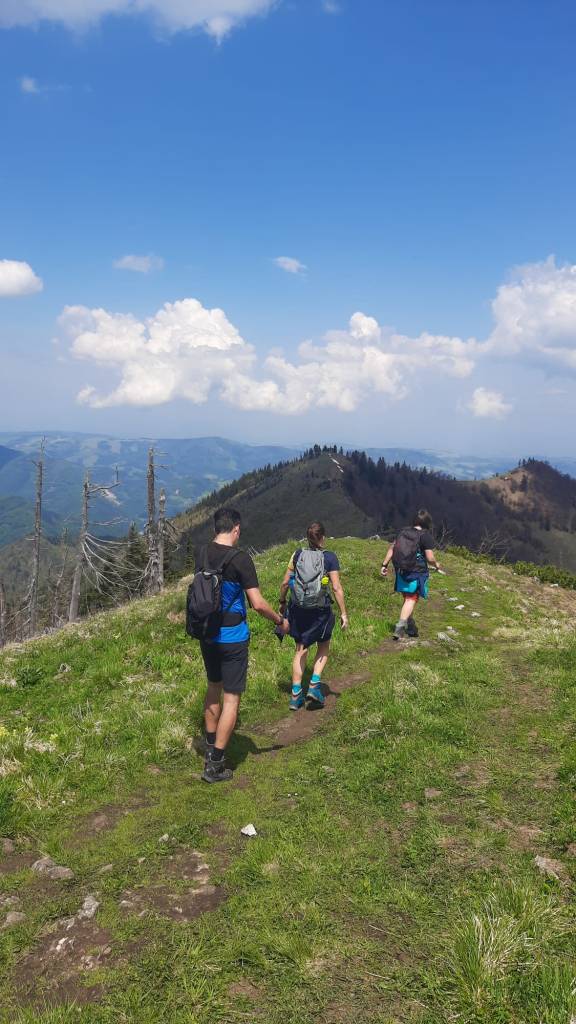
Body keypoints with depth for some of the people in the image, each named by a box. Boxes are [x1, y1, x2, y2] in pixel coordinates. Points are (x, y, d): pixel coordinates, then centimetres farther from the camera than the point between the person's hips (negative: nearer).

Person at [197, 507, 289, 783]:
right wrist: (280, 621, -3)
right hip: (232, 638, -6)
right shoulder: (240, 559, -19)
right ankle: (215, 765, 6)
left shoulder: (201, 554, 0)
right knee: (231, 697, 3)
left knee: (213, 688, 23)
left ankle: (210, 748, 33)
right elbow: (257, 604, -19)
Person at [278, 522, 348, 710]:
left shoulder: (297, 555, -1)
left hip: (298, 609, 3)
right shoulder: (329, 557, -8)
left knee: (300, 650, 15)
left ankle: (296, 695, 14)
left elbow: (285, 583, 1)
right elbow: (336, 587, -12)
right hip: (320, 610, -3)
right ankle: (314, 684, 5)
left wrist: (282, 603, 16)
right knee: (323, 647, 21)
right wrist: (343, 613, -6)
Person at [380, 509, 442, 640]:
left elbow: (392, 548, 5)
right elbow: (430, 558, -15)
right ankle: (399, 628, -10)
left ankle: (411, 628, 33)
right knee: (411, 600, 1)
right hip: (417, 572, -6)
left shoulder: (403, 532, 5)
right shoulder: (426, 536, -12)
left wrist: (385, 565, 10)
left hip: (402, 571, 6)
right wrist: (436, 565, 5)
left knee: (408, 598, 19)